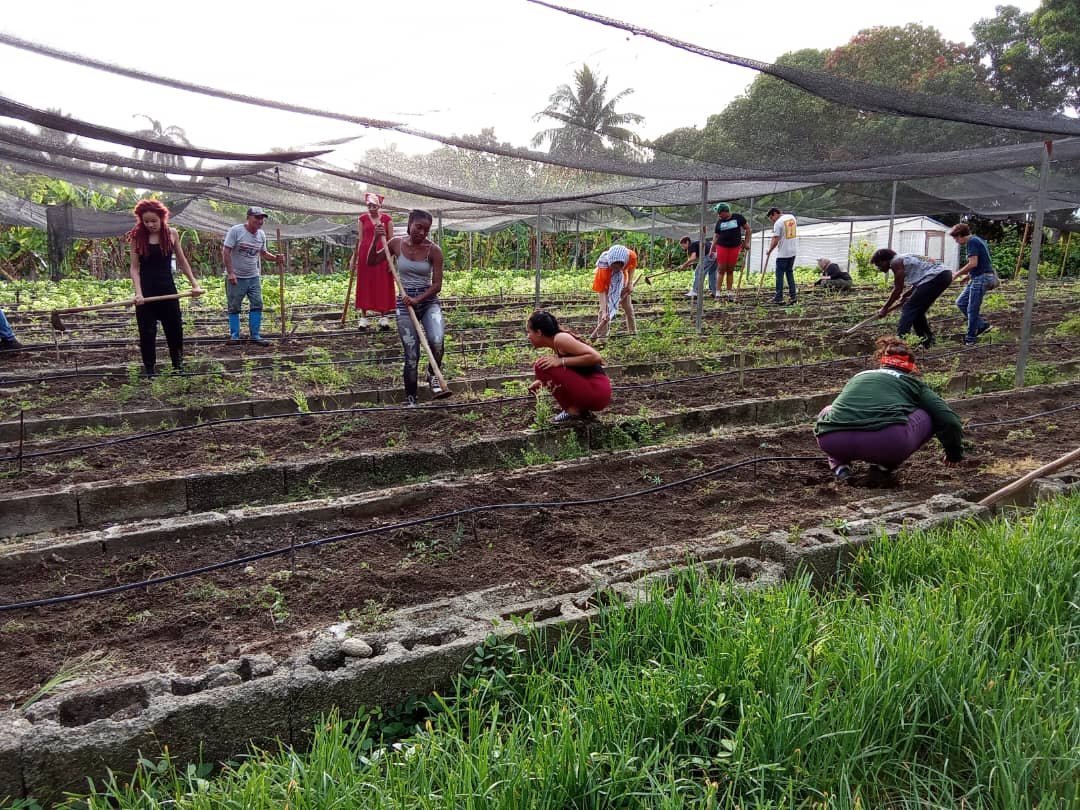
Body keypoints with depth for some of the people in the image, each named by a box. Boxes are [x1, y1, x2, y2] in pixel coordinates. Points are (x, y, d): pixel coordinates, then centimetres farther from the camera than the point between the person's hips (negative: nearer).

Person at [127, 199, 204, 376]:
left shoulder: (171, 233, -1)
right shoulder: (137, 236, -5)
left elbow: (182, 261, 9)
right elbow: (134, 267, -6)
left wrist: (194, 283, 6)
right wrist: (138, 293, -17)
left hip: (168, 288, 2)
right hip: (146, 290, -2)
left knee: (175, 329, 10)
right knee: (147, 332, 3)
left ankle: (179, 367, 25)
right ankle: (150, 371, 13)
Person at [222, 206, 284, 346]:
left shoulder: (261, 235, 5)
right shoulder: (236, 231, -13)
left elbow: (263, 253, 17)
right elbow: (226, 252, -13)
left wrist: (275, 258, -3)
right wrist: (230, 273, -19)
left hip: (254, 277, 5)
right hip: (236, 277, -5)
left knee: (257, 305, 2)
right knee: (234, 307, 4)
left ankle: (255, 336, 10)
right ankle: (234, 336, 15)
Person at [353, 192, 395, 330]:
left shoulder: (387, 219, 1)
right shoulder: (362, 219, 5)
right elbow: (360, 240, 7)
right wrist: (355, 257, 4)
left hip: (382, 254, -1)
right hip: (365, 254, 1)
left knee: (382, 285, 3)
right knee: (365, 285, 3)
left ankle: (383, 316, 10)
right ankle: (363, 317, 9)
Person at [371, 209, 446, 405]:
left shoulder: (433, 250, -8)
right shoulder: (397, 243, -2)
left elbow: (437, 284, -7)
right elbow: (371, 262, 9)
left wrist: (417, 299, -19)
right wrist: (376, 239, -6)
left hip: (428, 301, -1)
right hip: (404, 304, 1)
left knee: (437, 341, -28)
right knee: (411, 355, 0)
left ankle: (433, 375, 3)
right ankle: (410, 399, 17)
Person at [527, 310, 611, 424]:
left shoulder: (560, 338, -12)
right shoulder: (556, 342, 16)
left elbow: (595, 357, -21)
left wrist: (561, 361, -19)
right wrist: (541, 381, 24)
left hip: (597, 390, -10)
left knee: (541, 366, -12)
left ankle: (573, 411, -5)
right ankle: (581, 410, 12)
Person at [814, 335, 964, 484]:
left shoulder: (858, 376, 35)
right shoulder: (912, 382, 25)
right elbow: (948, 420, 18)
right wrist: (954, 454, 38)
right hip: (887, 441, -4)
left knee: (829, 412, 38)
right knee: (929, 416, 22)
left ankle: (840, 466, 18)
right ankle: (885, 468, 13)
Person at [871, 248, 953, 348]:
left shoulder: (896, 262, -5)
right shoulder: (903, 259, 23)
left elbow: (898, 289, -6)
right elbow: (917, 283, 27)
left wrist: (885, 309, 1)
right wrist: (906, 295, 14)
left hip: (935, 277, -10)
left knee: (909, 309, -9)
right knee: (917, 310, 18)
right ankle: (927, 341, 23)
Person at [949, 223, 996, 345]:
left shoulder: (972, 242, -12)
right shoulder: (977, 240, 18)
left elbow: (973, 263, -20)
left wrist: (958, 274, -10)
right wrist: (964, 273, 18)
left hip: (981, 278, -10)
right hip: (977, 278, 10)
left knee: (972, 309, -4)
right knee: (961, 302, 13)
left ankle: (971, 338, 4)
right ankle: (982, 323, 18)